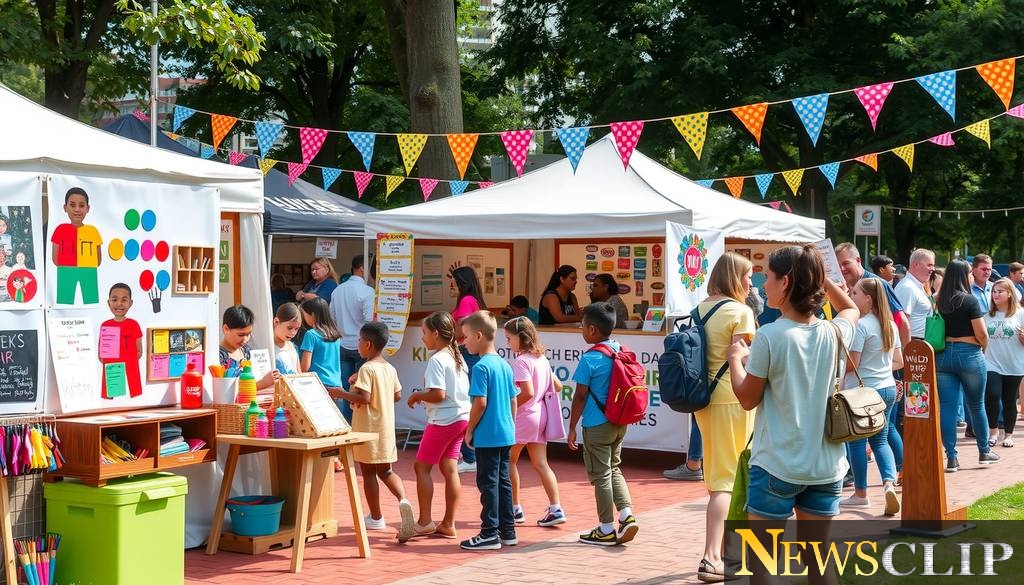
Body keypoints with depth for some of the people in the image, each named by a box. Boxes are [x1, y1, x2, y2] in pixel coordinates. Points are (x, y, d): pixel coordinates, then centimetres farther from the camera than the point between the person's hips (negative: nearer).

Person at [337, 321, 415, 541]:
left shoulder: (367, 369, -15)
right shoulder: (390, 369, 7)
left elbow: (363, 398, -23)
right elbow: (397, 396, 13)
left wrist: (341, 393, -11)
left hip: (368, 429, -7)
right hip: (387, 428, 7)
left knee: (368, 473, 6)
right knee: (385, 471, 14)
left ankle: (376, 518, 13)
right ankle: (403, 500, -11)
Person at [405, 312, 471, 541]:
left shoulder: (437, 360, -15)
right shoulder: (457, 357, 12)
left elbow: (438, 394, -23)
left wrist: (417, 395, -6)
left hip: (443, 421, -9)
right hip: (462, 417, 9)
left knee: (422, 467, 2)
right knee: (449, 468, 9)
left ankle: (425, 521, 3)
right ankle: (448, 524, 10)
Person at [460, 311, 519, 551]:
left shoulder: (481, 366, -15)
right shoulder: (505, 364, 10)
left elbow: (480, 403, -20)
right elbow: (513, 401, 14)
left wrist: (470, 431, -9)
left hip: (487, 436, -8)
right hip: (506, 434, 8)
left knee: (488, 483, -2)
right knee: (503, 481, 13)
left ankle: (490, 534, 2)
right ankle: (508, 531, 19)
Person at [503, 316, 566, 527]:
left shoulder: (521, 361, -16)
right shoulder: (542, 359, 9)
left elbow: (527, 392, -24)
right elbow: (557, 386, 14)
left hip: (523, 415, -8)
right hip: (540, 414, 8)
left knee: (509, 462, 9)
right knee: (541, 464, 7)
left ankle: (515, 508, 13)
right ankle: (555, 508, -2)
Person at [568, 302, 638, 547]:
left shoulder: (589, 359, -17)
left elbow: (580, 396, -14)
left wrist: (572, 428, -5)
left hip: (597, 425, -7)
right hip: (620, 423, 7)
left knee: (600, 475, 3)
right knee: (614, 469, 20)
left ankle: (607, 529, 11)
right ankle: (627, 516, 8)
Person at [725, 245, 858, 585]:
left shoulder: (770, 336, -16)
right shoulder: (834, 334, -1)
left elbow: (748, 399, -6)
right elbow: (851, 309, 24)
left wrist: (736, 358, 9)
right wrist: (818, 273, 16)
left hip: (776, 466, -5)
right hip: (826, 467, 5)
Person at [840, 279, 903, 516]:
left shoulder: (860, 325, -15)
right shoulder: (890, 325, 10)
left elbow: (851, 364, -17)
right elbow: (899, 362, 15)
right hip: (888, 388, 8)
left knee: (856, 440, 5)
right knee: (880, 439, 13)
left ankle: (860, 494, 13)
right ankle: (889, 483, -9)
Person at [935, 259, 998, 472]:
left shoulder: (938, 301, 2)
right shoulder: (969, 300, -11)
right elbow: (981, 333, -11)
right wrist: (984, 347, 8)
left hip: (942, 355, 3)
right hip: (968, 354, -3)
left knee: (946, 406, 2)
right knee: (976, 404, 13)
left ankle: (951, 458, 0)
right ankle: (984, 451, 27)